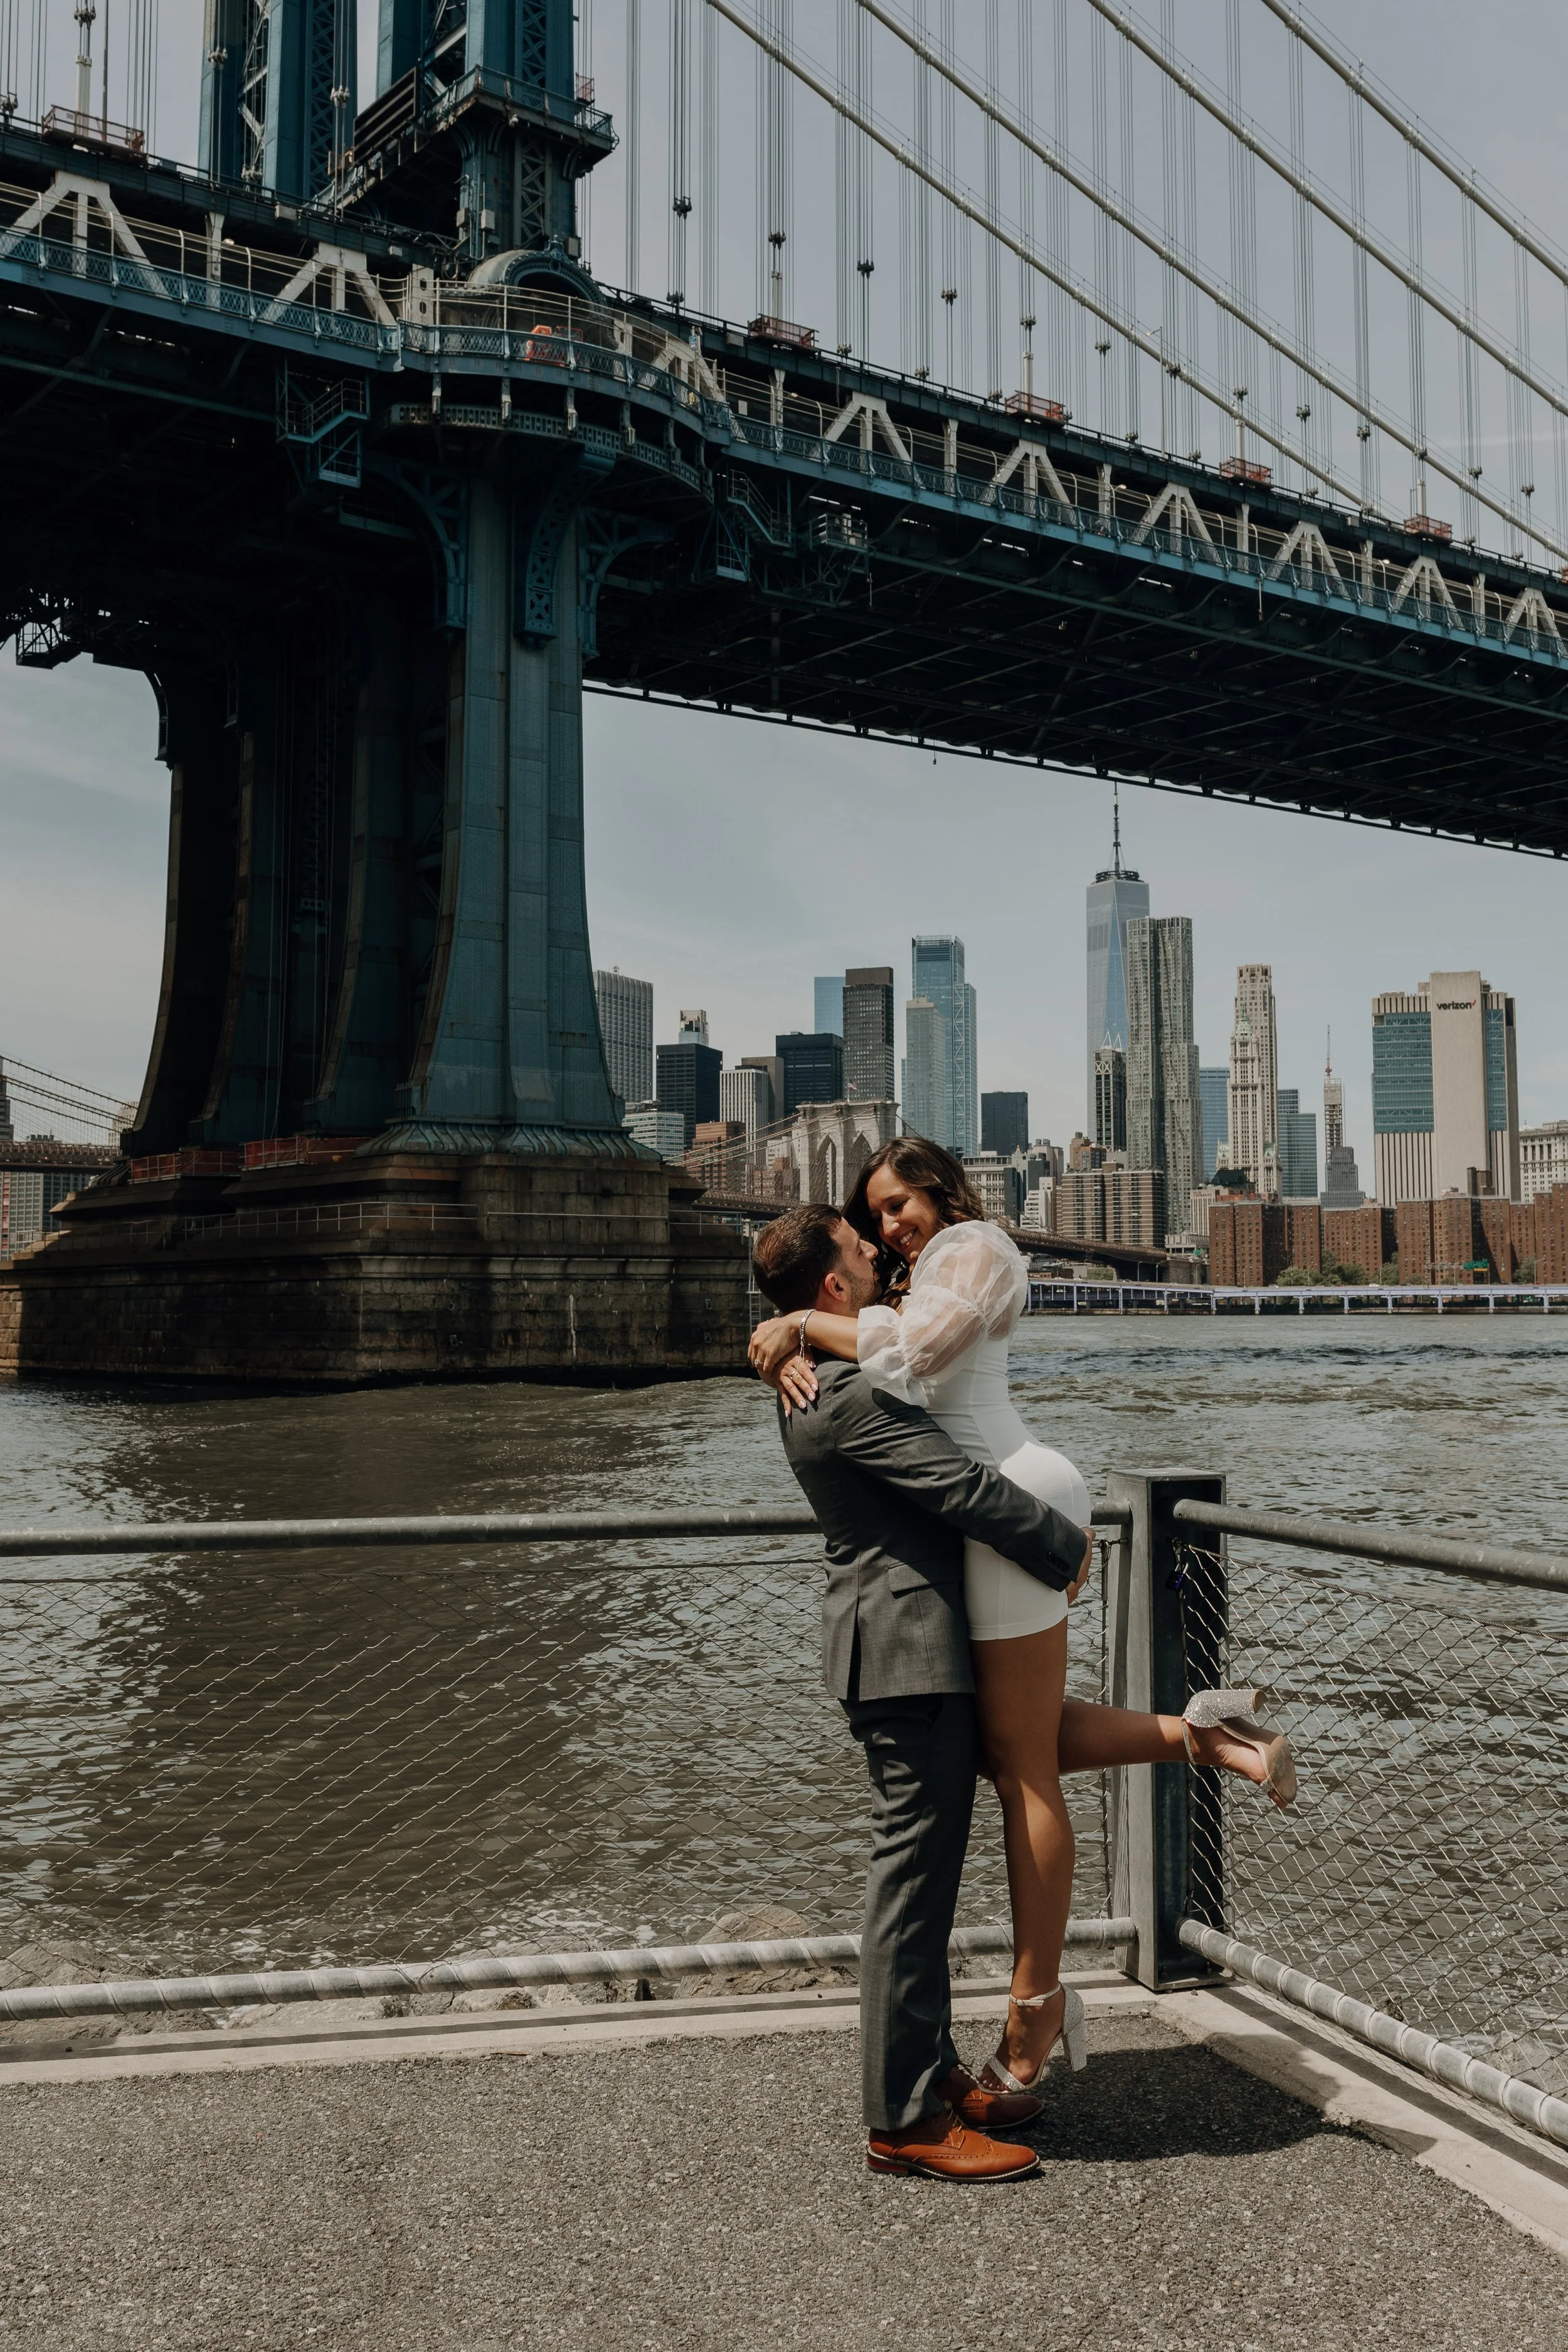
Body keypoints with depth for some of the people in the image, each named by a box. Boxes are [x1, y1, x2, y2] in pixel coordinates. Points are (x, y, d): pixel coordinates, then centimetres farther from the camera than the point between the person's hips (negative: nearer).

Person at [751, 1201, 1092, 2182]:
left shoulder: (824, 1376, 13)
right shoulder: (850, 1393, -22)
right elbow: (966, 1487, -20)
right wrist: (1069, 1547, -9)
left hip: (908, 1642, 11)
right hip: (909, 1653, -11)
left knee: (923, 1874, 17)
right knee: (912, 1879, -3)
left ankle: (934, 2072, 29)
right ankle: (905, 2121, 6)